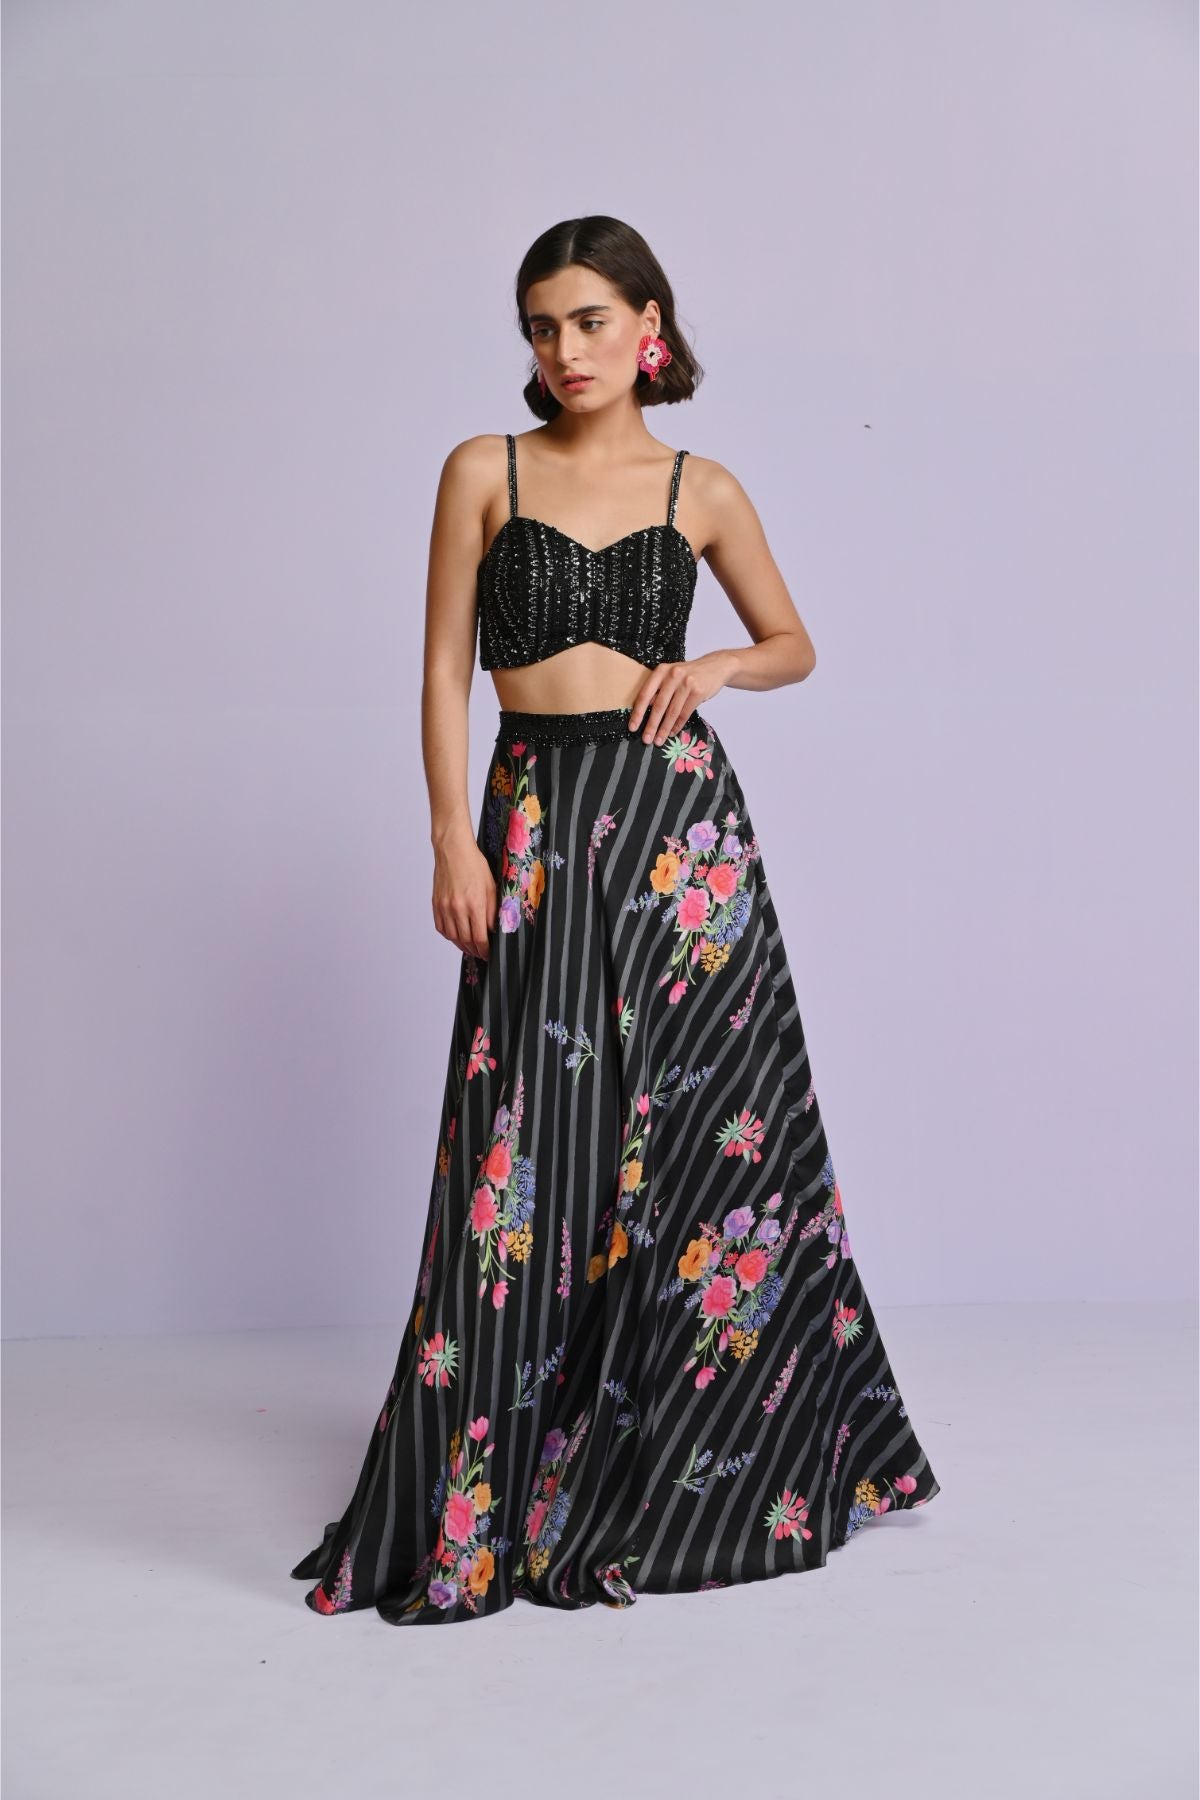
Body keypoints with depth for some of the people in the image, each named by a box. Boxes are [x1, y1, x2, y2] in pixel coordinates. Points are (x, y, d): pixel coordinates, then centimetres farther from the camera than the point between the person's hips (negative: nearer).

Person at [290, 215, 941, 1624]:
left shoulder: (701, 489, 8)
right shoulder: (486, 472, 6)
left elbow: (795, 643, 19)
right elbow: (445, 665, 3)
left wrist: (718, 667, -3)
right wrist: (454, 839, -6)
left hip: (676, 810, 1)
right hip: (536, 819, -1)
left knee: (698, 1134, 2)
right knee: (534, 1142, -3)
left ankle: (657, 1486, 19)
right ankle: (485, 1503, 7)